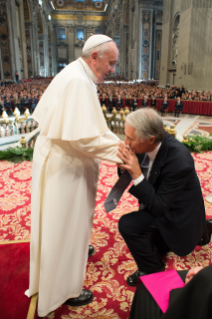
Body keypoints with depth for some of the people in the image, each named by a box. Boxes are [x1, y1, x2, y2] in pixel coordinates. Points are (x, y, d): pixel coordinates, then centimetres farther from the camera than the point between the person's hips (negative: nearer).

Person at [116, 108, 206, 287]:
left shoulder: (179, 162, -38)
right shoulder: (149, 143, -19)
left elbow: (159, 208, -32)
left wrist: (137, 174, -41)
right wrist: (125, 167, -27)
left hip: (176, 213, -7)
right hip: (157, 201, 8)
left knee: (128, 225, -27)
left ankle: (153, 270, 0)